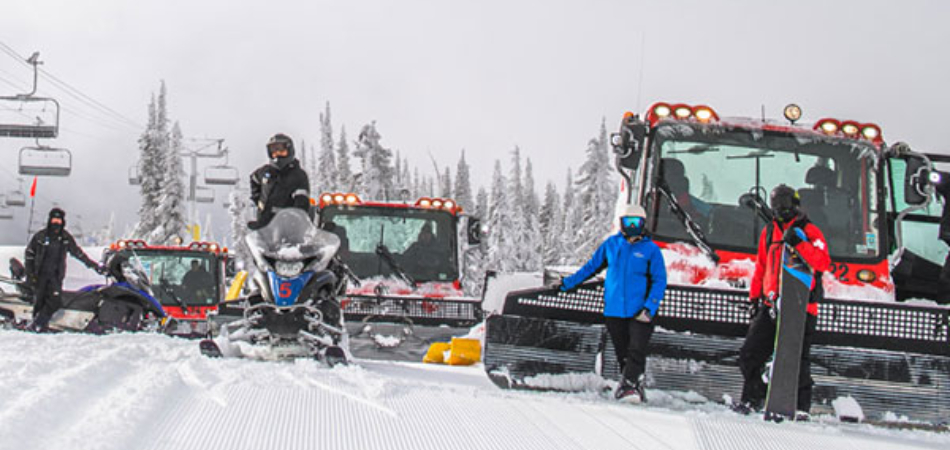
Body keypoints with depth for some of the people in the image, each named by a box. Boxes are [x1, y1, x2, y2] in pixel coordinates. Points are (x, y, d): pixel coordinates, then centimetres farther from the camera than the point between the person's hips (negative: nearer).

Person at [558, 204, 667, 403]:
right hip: (614, 310, 2)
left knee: (636, 351, -16)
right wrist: (567, 283, 22)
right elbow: (592, 266, 20)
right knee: (623, 354, 3)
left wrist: (649, 308, -12)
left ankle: (627, 385, -19)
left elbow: (659, 281, 0)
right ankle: (635, 387, 11)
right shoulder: (611, 244, 9)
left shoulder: (651, 250, 1)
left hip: (639, 312, -2)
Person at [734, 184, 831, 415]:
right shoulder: (769, 232, 16)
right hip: (771, 306, 6)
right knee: (749, 355, 4)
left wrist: (799, 243, -25)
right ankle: (752, 398, 19)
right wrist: (755, 297, 18)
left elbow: (823, 263, -16)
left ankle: (801, 407, 3)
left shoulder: (809, 231, -1)